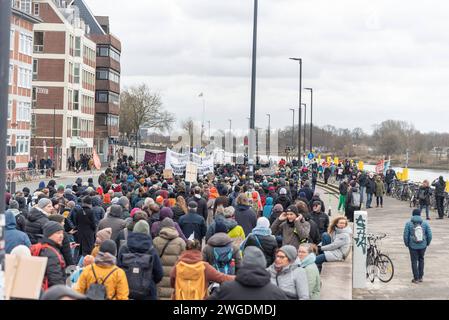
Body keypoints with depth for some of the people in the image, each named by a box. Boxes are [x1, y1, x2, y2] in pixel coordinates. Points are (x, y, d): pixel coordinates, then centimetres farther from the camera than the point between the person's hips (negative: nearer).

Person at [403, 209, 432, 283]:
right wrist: (427, 243, 14)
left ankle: (416, 278, 9)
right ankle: (420, 277, 23)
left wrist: (407, 244, 8)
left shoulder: (408, 224, -8)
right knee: (421, 260, 18)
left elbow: (406, 235, -8)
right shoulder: (425, 223, -3)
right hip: (423, 246, 2)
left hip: (413, 246, -2)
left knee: (414, 261, 7)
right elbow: (429, 235, -2)